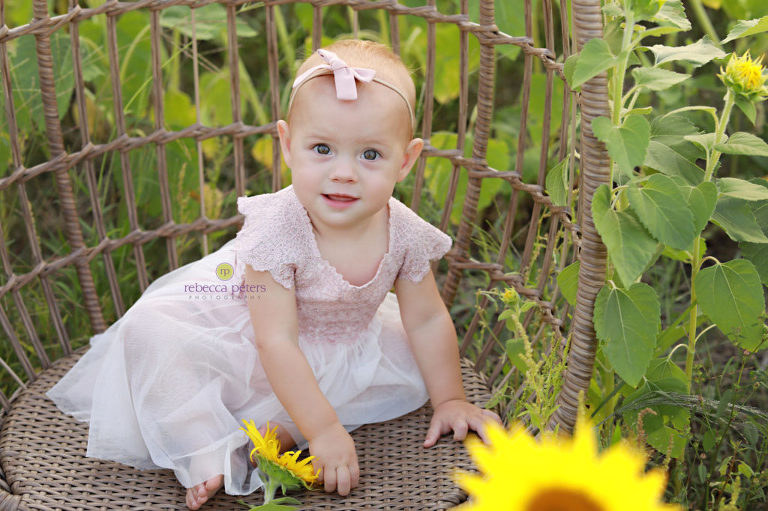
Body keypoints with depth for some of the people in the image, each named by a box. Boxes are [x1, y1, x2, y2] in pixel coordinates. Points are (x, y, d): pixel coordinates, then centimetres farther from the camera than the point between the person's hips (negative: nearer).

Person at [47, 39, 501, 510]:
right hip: (245, 344, -5)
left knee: (410, 364, -14)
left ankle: (270, 429, -22)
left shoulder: (403, 233, -21)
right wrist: (324, 431, -36)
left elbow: (428, 320, -5)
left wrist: (450, 400, -4)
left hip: (337, 350, 5)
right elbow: (277, 343, -34)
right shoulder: (276, 230, -35)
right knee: (152, 332, -26)